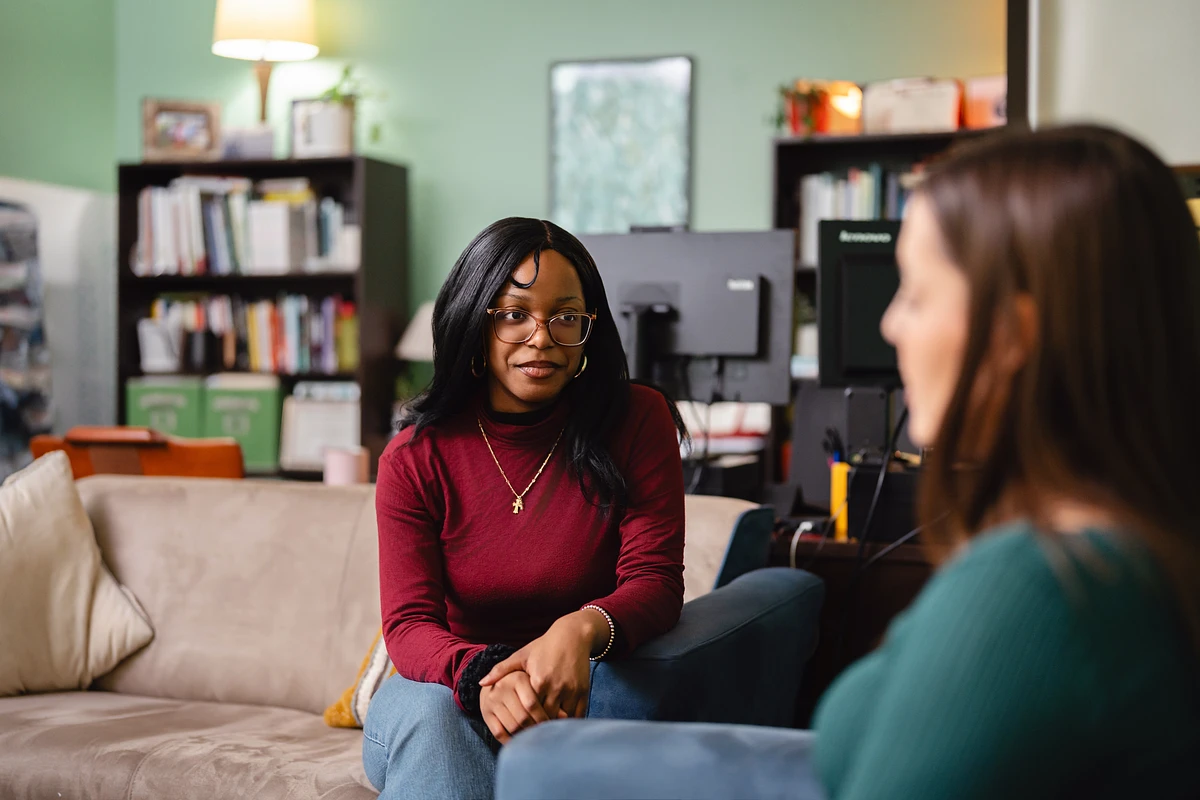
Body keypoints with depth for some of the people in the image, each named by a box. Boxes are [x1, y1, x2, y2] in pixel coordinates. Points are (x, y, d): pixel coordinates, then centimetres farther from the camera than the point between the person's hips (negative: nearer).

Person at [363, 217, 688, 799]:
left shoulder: (639, 422, -6)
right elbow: (409, 624, -11)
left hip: (573, 691, 1)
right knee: (429, 712, -36)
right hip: (449, 692, 0)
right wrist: (483, 676, -36)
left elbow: (655, 579, -13)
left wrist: (581, 631, -38)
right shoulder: (414, 460, -5)